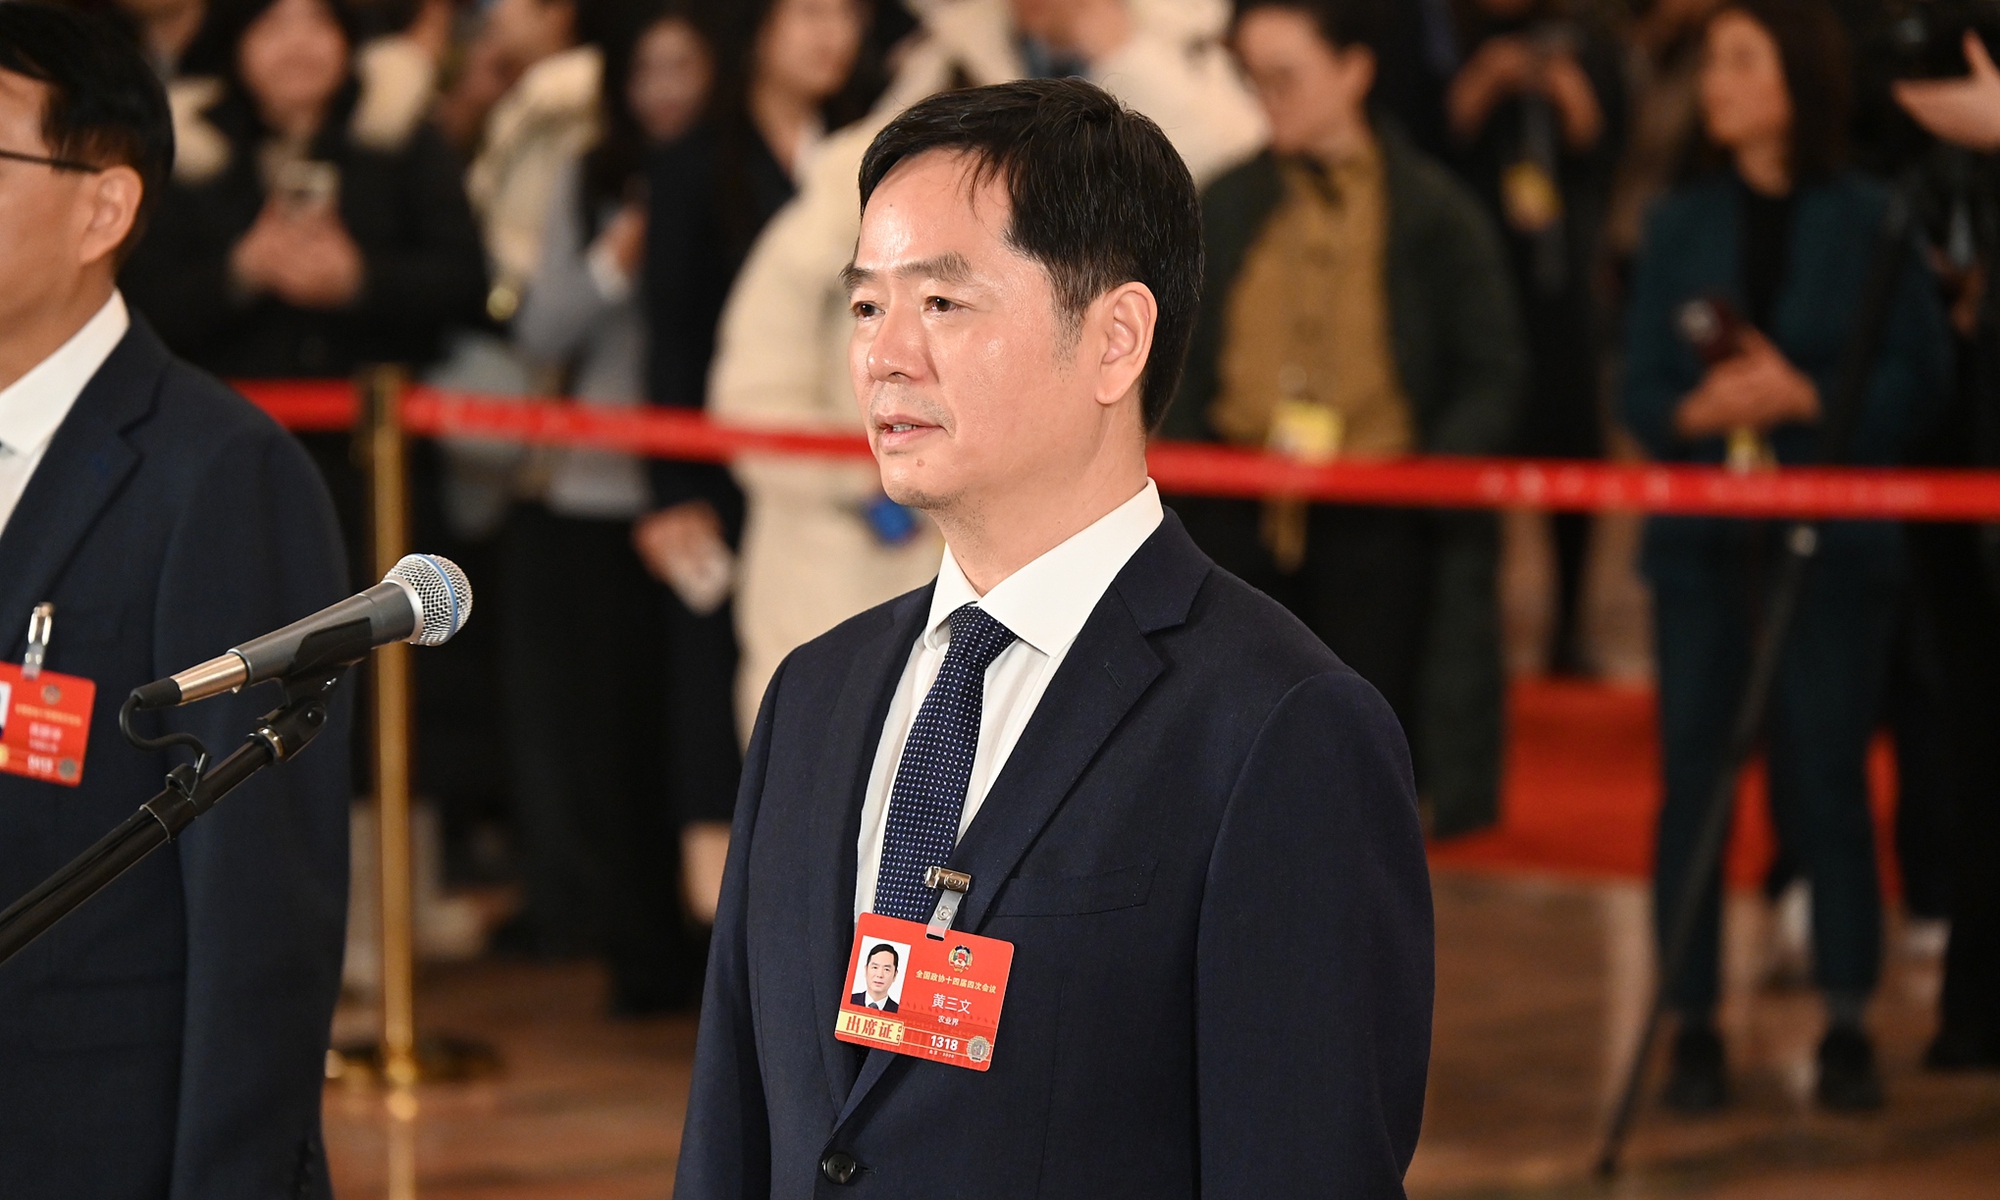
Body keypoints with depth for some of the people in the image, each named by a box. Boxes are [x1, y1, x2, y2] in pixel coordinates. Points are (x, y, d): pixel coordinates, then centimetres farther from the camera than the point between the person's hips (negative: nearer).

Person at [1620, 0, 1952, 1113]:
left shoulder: (1871, 221, 0)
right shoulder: (1681, 224, 9)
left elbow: (1919, 380, -2)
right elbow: (1642, 387, 6)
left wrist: (1805, 398, -16)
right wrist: (1698, 410, -15)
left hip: (1835, 537, -2)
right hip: (1701, 538, 2)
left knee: (1828, 768, -1)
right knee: (1695, 772, 1)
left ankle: (1848, 1023, 9)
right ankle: (1695, 1024, 7)